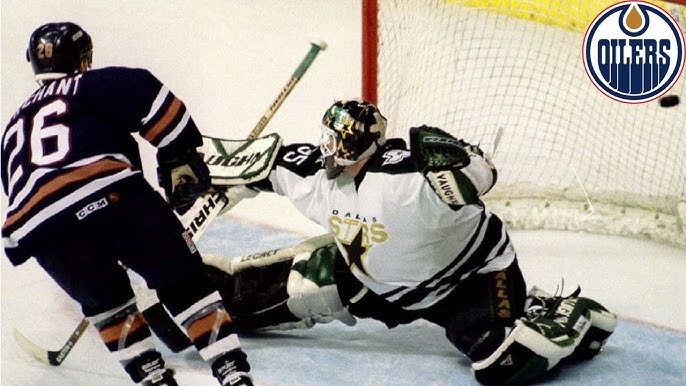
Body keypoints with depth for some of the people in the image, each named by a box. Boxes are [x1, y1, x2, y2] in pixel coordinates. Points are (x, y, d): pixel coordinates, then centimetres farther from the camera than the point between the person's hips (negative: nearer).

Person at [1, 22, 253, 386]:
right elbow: (146, 94, 1)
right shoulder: (88, 85, 21)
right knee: (182, 281, 7)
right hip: (106, 192, -4)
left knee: (104, 299, 28)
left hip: (33, 228, 4)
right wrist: (180, 157, 6)